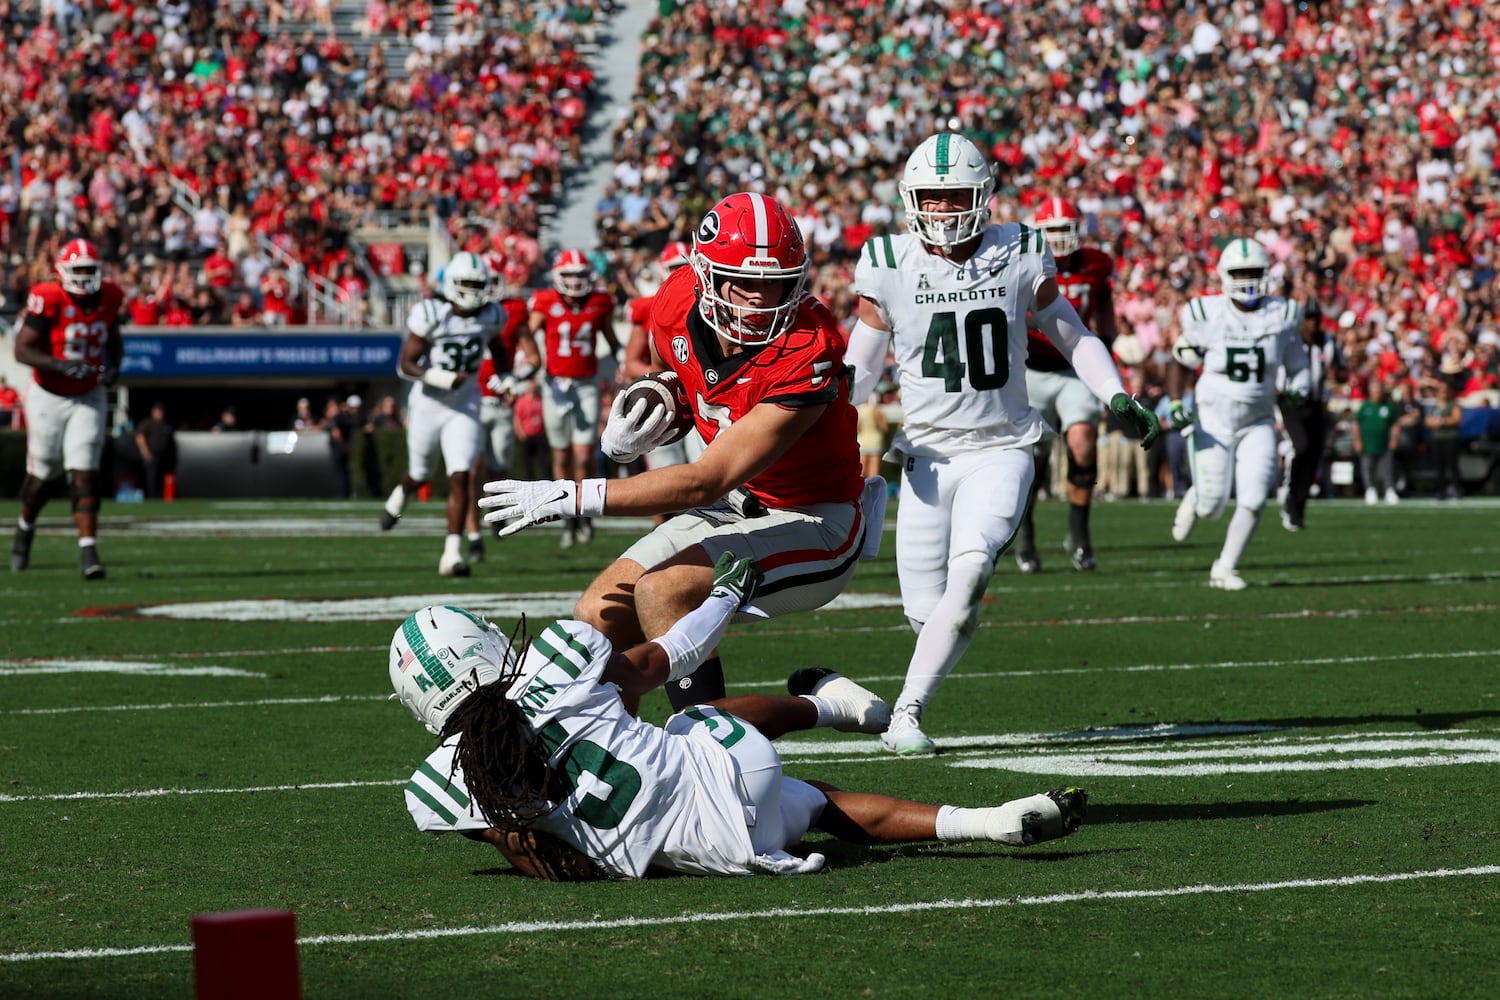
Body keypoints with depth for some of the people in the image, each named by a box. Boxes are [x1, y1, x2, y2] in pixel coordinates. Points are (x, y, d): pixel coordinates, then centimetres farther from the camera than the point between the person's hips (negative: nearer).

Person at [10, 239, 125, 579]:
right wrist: (59, 365, -35)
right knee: (45, 477, 11)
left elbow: (114, 339, 14)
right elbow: (22, 349, -21)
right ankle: (25, 528, 41)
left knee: (84, 475, -10)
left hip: (88, 398, 2)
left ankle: (88, 551, -15)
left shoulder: (107, 299, -5)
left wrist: (114, 364, -6)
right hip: (49, 397, -2)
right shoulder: (49, 300, -21)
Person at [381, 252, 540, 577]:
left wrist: (507, 375, 11)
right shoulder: (431, 314, -19)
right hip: (428, 404, -2)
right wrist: (440, 378, -29)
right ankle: (400, 494, 56)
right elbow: (406, 364, -17)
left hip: (464, 407, 2)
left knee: (460, 477, -12)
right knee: (420, 475, 18)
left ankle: (452, 554, -13)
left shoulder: (492, 316, -4)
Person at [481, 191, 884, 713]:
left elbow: (708, 481, -30)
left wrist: (573, 497, -30)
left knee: (660, 591, -27)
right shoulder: (679, 304, -11)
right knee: (601, 616, 0)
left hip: (812, 524, -8)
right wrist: (627, 437, -11)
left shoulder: (807, 353, -32)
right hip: (737, 508, 8)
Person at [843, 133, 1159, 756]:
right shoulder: (889, 266, -3)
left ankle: (908, 710, -17)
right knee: (928, 609, -4)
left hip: (1001, 451, -1)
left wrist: (1116, 396, 0)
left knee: (968, 571, -24)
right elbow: (861, 364, 7)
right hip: (929, 454, 1)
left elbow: (1069, 332, 11)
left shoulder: (1019, 255, -2)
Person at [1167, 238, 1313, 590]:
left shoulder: (1283, 316, -5)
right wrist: (1175, 403, -9)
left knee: (1253, 500, -12)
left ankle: (1224, 569, 4)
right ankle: (1195, 499, 35)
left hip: (1258, 424, 2)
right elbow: (1180, 362, 3)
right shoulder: (1205, 316, -10)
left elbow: (1297, 366, 6)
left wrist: (1298, 388, -15)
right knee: (1212, 505, -4)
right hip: (1213, 421, -2)